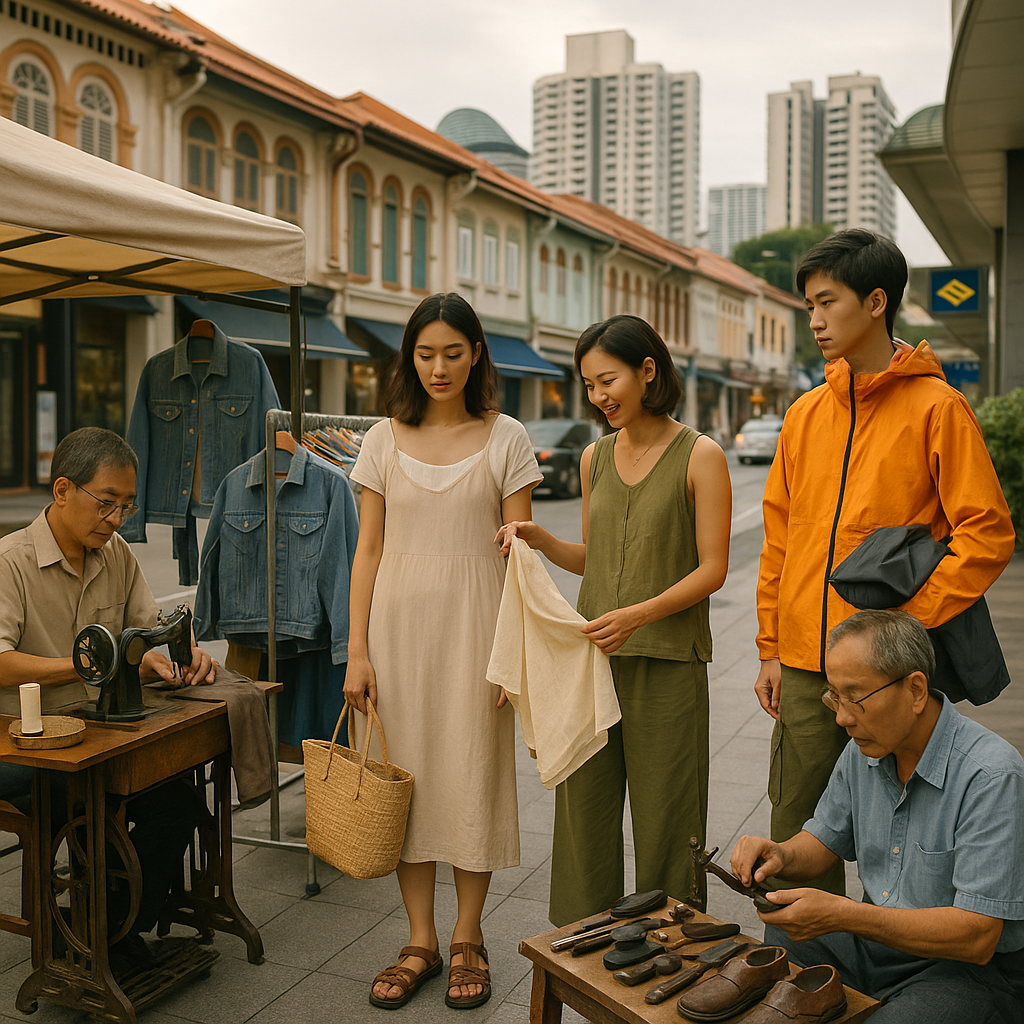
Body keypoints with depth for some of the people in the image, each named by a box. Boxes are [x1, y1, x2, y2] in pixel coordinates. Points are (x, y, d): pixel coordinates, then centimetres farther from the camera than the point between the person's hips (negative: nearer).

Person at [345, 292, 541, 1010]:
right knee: (405, 775, 6)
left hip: (474, 626, -2)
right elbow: (369, 550, 6)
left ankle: (468, 939, 21)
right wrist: (358, 651, 0)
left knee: (473, 776, 2)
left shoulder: (506, 439, 0)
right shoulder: (385, 440, 6)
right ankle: (420, 943, 21)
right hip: (400, 623, 2)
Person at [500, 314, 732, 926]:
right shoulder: (595, 459, 10)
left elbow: (712, 570, -9)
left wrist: (637, 614, -20)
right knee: (583, 807, 11)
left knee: (664, 817, 5)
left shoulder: (700, 457, -6)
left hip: (666, 662, -5)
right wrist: (540, 540, 0)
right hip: (591, 654, 5)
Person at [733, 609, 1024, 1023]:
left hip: (980, 969, -6)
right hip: (882, 939, 7)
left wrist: (842, 915, -32)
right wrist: (782, 856, -11)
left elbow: (976, 937, -26)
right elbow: (823, 842, 13)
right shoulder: (864, 748, 0)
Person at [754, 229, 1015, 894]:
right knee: (797, 843, 11)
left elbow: (988, 536, -10)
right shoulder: (806, 415, 10)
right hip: (805, 667, 5)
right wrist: (771, 648, 11)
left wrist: (906, 621, -16)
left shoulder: (936, 407, -6)